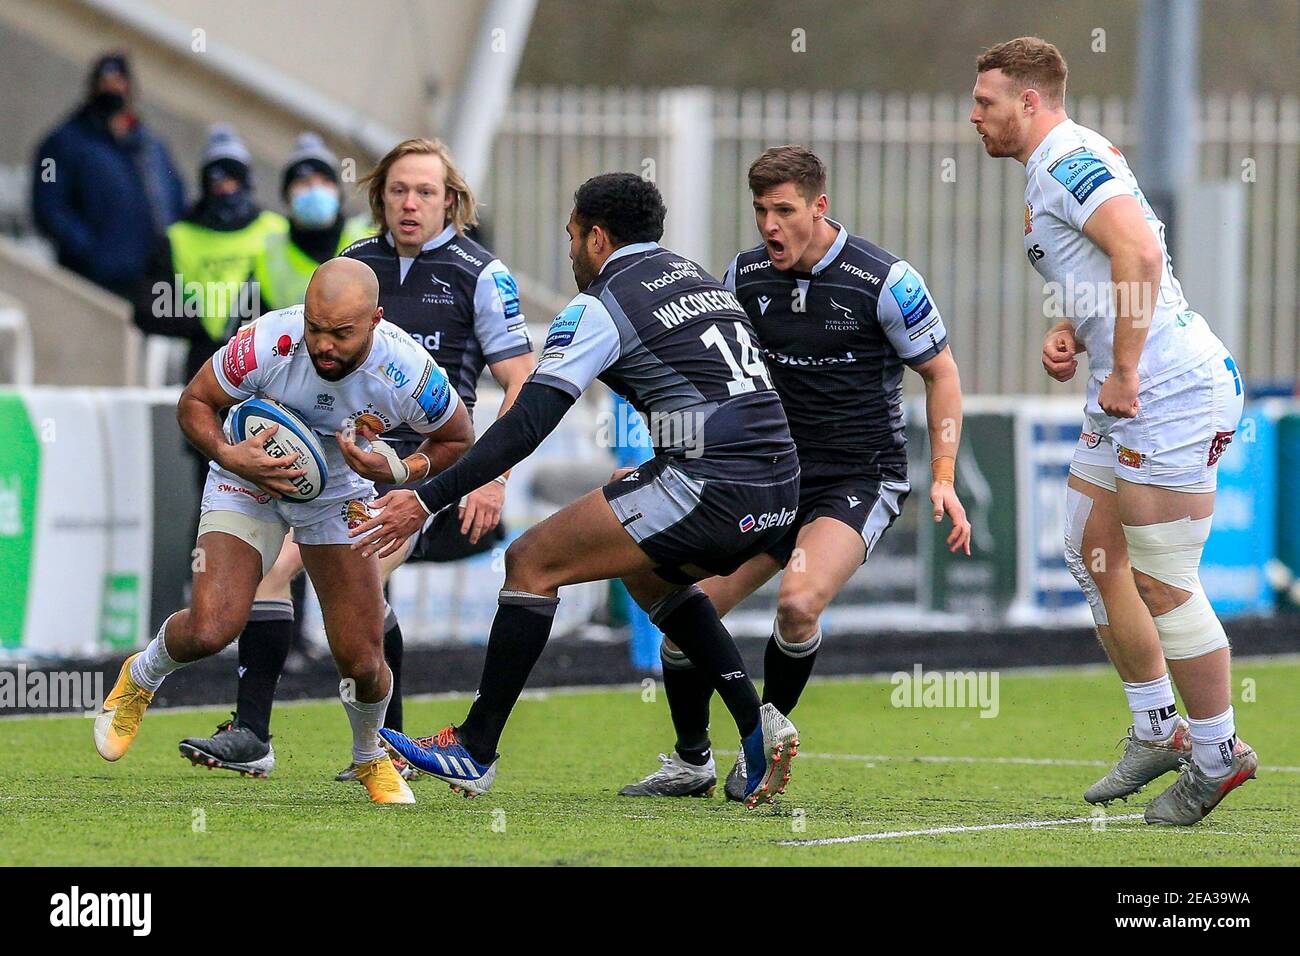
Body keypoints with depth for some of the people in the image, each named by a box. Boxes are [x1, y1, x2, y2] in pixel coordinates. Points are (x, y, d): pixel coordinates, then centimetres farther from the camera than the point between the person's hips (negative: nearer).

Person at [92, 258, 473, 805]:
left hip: (341, 491, 1)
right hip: (251, 475, -1)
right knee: (210, 629, -21)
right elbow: (194, 403, -13)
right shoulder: (268, 344, -32)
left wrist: (397, 469, -24)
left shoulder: (409, 374, -28)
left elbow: (456, 439, -6)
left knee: (363, 664, -6)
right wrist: (229, 455, -31)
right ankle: (140, 678, 14)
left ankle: (370, 758, 28)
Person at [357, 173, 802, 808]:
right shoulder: (699, 279, 22)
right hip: (778, 488, 8)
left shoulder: (600, 306, -1)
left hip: (711, 488, -8)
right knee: (648, 574, 33)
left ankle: (474, 753, 2)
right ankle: (757, 726, 18)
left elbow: (525, 425, -9)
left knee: (531, 562, 1)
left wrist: (426, 501, -10)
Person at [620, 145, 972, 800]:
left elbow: (940, 372, -1)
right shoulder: (745, 276, 1)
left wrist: (943, 477, -8)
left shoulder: (883, 281, -12)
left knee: (798, 602, -30)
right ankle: (690, 762, 16)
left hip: (860, 480, -5)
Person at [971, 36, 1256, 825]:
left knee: (1162, 585, -6)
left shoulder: (1070, 161, -14)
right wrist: (1068, 335, 11)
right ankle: (1158, 731, 24)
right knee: (1095, 553, 15)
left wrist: (1124, 372, -24)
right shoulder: (1050, 173, 19)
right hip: (1129, 397, 11)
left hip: (1172, 391, -11)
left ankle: (1218, 753, 6)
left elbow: (1140, 252, -28)